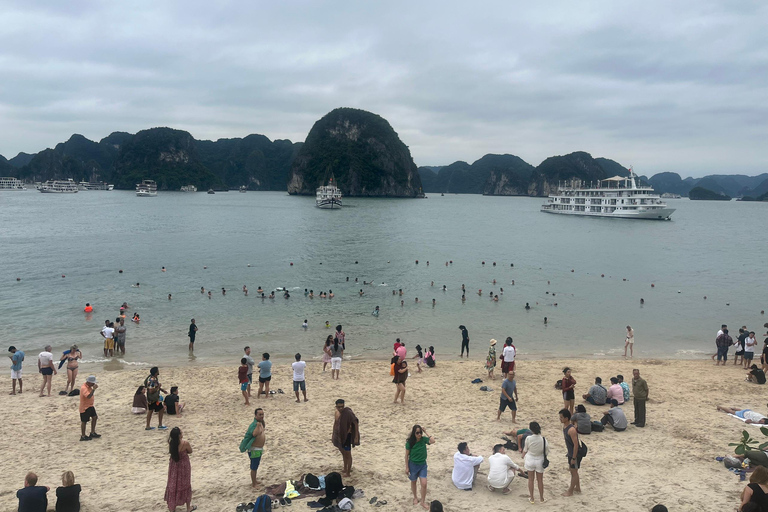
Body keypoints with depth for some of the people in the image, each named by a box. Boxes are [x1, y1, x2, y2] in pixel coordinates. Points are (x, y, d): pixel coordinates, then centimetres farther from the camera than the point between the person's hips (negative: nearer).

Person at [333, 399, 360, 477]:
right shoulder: (337, 412, 0)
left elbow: (356, 423, -21)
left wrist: (356, 437, -23)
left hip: (347, 436, -8)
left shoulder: (348, 413, -23)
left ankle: (348, 473, 17)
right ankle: (345, 469, 39)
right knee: (343, 453, 22)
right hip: (339, 436, 8)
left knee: (348, 454, 5)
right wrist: (333, 435, 18)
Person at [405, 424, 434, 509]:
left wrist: (425, 432, -25)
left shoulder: (423, 439, -12)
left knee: (424, 484, -5)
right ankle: (415, 497, 44)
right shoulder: (410, 442, -18)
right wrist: (407, 467, -8)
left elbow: (433, 441, -31)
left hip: (423, 465, 1)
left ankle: (423, 501, 13)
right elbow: (407, 455, -10)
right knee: (413, 482, 19)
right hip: (413, 465, -1)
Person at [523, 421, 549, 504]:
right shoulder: (543, 440, -18)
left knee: (530, 479, 15)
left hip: (530, 459, -1)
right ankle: (542, 498, 28)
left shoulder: (528, 439, -20)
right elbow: (547, 452, -8)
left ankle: (531, 498, 24)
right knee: (540, 480, 16)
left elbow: (525, 450, -7)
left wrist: (523, 459, 11)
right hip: (540, 461, 1)